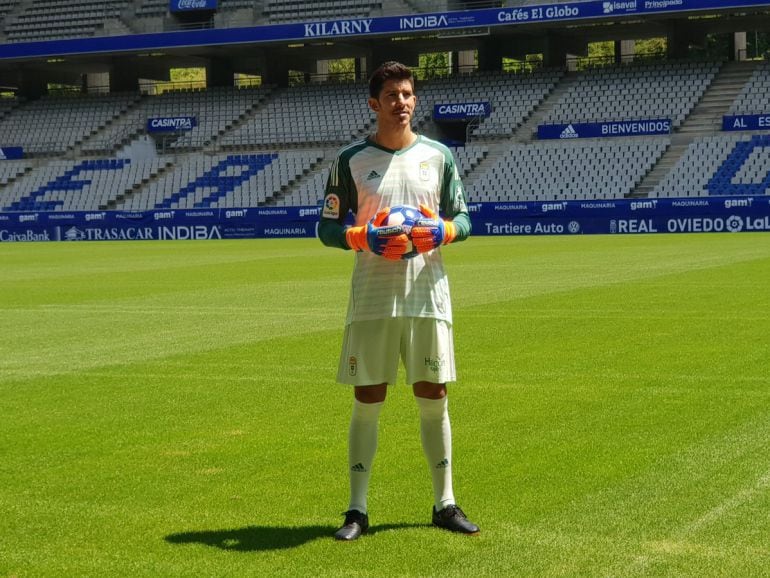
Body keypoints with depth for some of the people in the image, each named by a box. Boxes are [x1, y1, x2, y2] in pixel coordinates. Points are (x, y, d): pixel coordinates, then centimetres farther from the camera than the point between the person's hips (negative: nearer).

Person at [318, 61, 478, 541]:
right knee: (368, 401, 0)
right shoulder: (351, 160, 1)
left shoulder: (438, 155, 6)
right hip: (372, 298, -1)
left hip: (428, 296, 2)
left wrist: (442, 231, -11)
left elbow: (463, 219, 11)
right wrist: (365, 239, -16)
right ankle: (358, 509, 8)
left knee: (434, 398, 5)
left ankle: (445, 504, 16)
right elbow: (328, 228, 3)